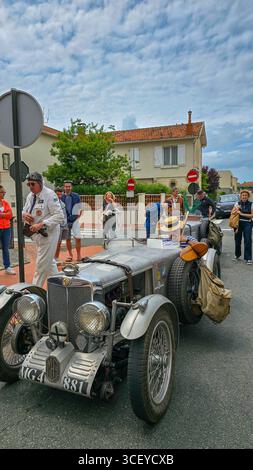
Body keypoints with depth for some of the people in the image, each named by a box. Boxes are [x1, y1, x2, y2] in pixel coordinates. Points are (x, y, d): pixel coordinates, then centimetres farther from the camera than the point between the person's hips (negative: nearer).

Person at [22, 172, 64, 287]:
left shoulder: (49, 194, -16)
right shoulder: (30, 196, 7)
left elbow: (59, 216, -22)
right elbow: (24, 211, 18)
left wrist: (41, 224, -29)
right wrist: (24, 214, -8)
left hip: (48, 233, -8)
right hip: (37, 233, 8)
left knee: (41, 264, -2)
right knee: (49, 262, 20)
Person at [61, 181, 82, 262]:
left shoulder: (76, 196, 2)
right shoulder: (61, 197, 1)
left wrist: (79, 215, -3)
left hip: (74, 219, -1)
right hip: (65, 221, 1)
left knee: (78, 238, -6)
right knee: (67, 239, 8)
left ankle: (78, 255, 5)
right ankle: (70, 255, 20)